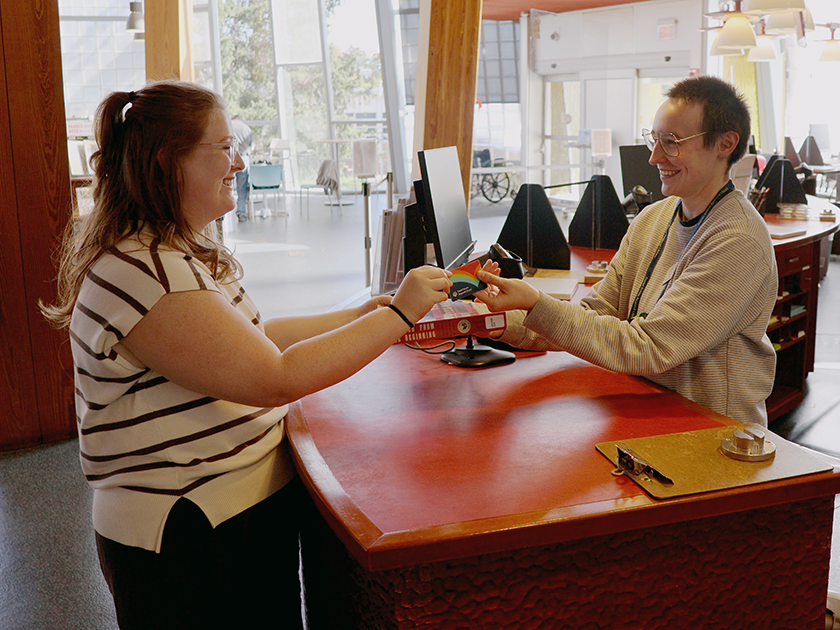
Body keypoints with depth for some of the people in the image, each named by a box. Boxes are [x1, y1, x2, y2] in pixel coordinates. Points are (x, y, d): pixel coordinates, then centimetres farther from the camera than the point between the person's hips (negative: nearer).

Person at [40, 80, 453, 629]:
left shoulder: (186, 252, 9)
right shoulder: (141, 272, -24)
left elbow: (254, 339, 16)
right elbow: (275, 378, -27)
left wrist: (366, 313, 11)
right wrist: (398, 316, -18)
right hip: (185, 545, -9)